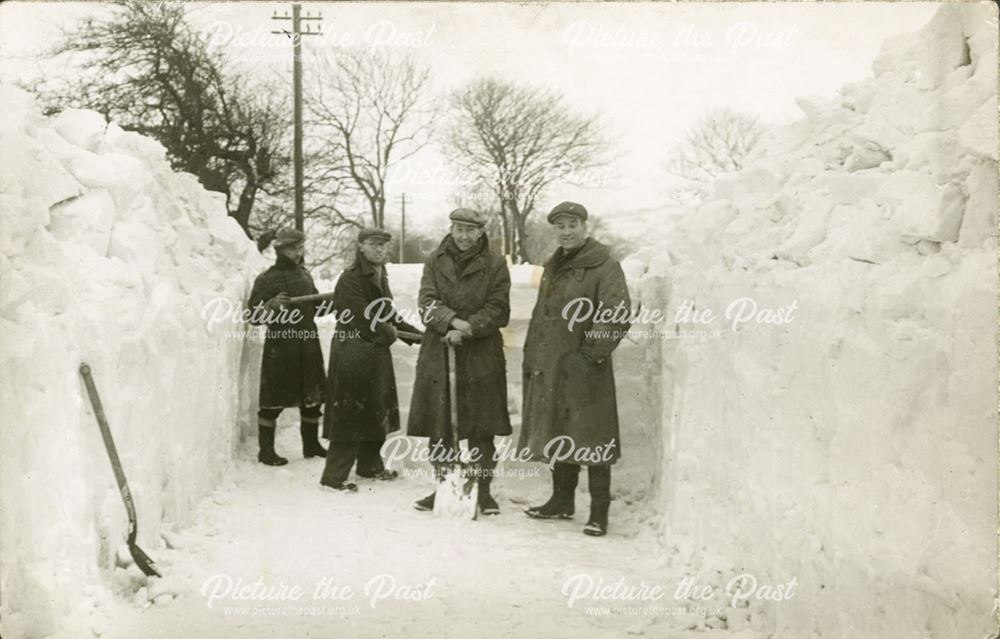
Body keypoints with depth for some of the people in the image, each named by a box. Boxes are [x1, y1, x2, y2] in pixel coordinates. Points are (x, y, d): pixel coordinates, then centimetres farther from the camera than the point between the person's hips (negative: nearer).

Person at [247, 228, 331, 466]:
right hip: (279, 348, -6)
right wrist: (271, 305, -26)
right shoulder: (266, 279, -7)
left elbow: (316, 307, 22)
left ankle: (311, 444, 26)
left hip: (308, 347, 6)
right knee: (274, 400, -2)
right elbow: (253, 316, -9)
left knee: (312, 396, 12)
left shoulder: (304, 275, 12)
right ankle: (266, 450, 8)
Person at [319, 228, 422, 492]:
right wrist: (389, 332, -7)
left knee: (378, 410, 16)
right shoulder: (350, 279, -15)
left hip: (376, 353, 9)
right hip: (352, 353, -9)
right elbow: (362, 317, -21)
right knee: (349, 412, -7)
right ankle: (334, 475, -1)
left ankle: (370, 465, 32)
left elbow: (388, 315, 19)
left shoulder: (380, 277, 13)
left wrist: (417, 334, 11)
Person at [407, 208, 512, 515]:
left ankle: (483, 490, 11)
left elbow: (498, 311, -3)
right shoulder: (435, 261, 9)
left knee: (482, 428, 0)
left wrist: (467, 329, -16)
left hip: (481, 356, -2)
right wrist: (453, 321, -20)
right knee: (438, 427, 5)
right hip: (438, 355, 2)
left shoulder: (495, 266, 3)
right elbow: (427, 303, -2)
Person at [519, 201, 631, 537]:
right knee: (558, 436, 15)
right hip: (549, 369, 8)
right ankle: (561, 501, 27)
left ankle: (599, 511, 1)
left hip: (583, 370, -8)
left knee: (590, 438, -5)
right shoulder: (553, 267, 17)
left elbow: (618, 317, -16)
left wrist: (592, 352, -18)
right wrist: (531, 356, 15)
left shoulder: (604, 267, -8)